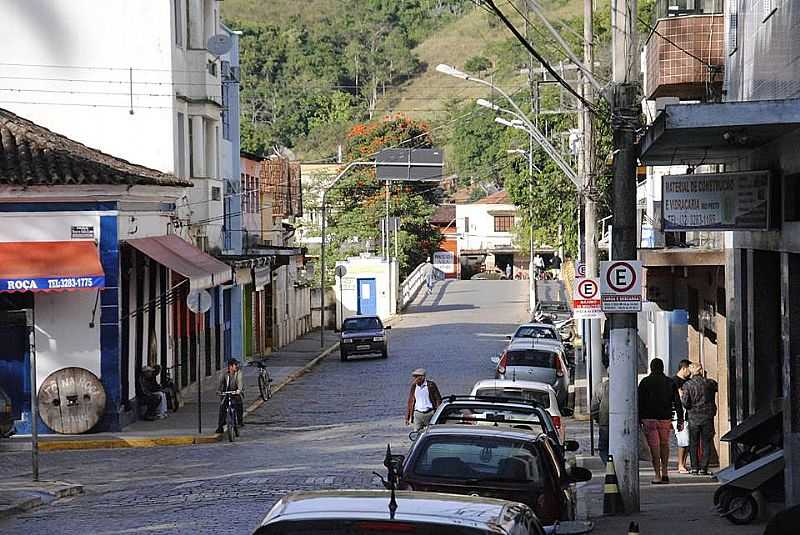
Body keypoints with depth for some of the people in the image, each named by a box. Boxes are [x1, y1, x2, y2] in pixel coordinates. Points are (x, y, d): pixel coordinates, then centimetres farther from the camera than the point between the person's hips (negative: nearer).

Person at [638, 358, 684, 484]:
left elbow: (640, 402, -3)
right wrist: (680, 420, 6)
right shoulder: (670, 382, 6)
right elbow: (677, 402, 4)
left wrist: (639, 420, 1)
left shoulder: (645, 382, -1)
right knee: (664, 444, 17)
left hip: (649, 418, -3)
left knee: (654, 446, -2)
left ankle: (658, 475, -5)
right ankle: (665, 473, 14)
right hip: (665, 418, 3)